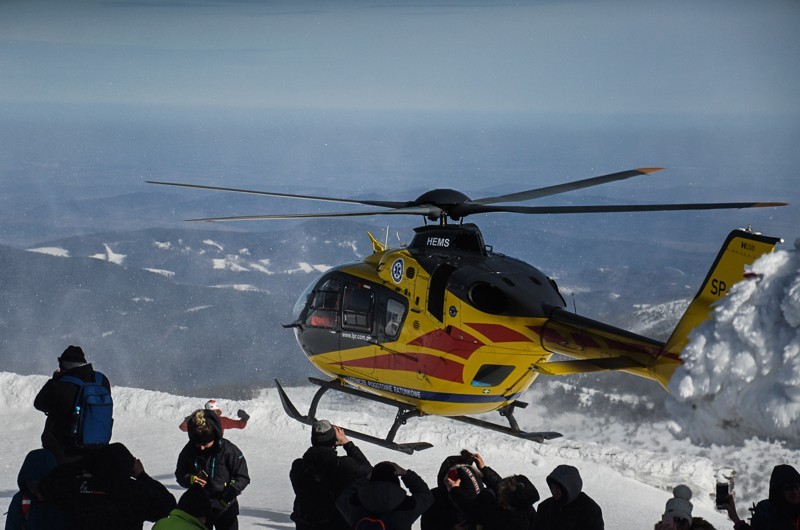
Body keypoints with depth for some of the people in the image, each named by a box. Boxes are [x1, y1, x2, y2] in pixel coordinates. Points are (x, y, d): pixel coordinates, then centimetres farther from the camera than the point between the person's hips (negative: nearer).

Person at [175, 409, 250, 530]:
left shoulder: (228, 450, -18)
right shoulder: (188, 451, -8)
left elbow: (243, 478, -13)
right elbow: (180, 475, 6)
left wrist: (226, 497, -25)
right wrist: (191, 479, -17)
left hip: (225, 508, -3)